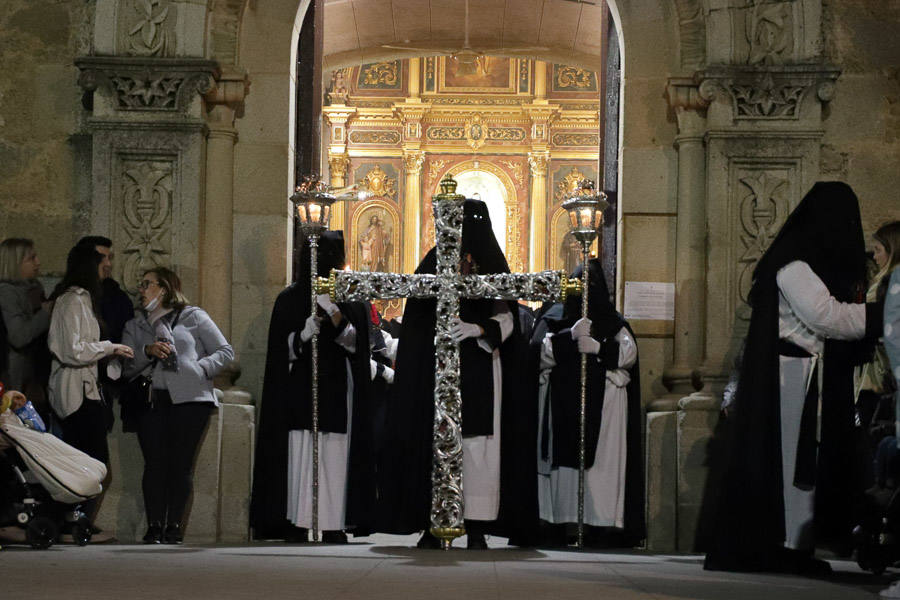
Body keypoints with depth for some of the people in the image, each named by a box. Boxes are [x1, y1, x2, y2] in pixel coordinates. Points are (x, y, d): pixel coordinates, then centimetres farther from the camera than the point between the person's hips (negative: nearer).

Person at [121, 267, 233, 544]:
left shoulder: (193, 317, 13)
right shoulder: (134, 326, 23)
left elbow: (225, 352, 11)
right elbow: (126, 368, 11)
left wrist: (199, 369, -3)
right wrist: (147, 352, -6)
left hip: (189, 397, -2)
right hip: (150, 399, 2)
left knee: (181, 463, -9)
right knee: (155, 462, -11)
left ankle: (174, 526, -5)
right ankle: (154, 527, -10)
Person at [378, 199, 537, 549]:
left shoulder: (493, 267, 8)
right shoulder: (434, 262, 10)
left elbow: (505, 318, 0)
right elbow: (418, 317, 9)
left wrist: (476, 329, -19)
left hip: (480, 367, -1)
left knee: (478, 443, -5)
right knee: (435, 441, -4)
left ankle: (476, 528, -3)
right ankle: (433, 524, 0)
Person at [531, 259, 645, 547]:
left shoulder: (613, 322, 15)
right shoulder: (555, 320, 15)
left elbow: (629, 353, 1)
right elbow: (539, 353, 0)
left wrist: (598, 348, -12)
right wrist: (570, 336, -12)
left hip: (603, 407, -1)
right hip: (562, 403, 1)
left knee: (601, 462, -9)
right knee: (562, 460, -6)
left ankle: (601, 524, -12)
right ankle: (559, 523, -5)